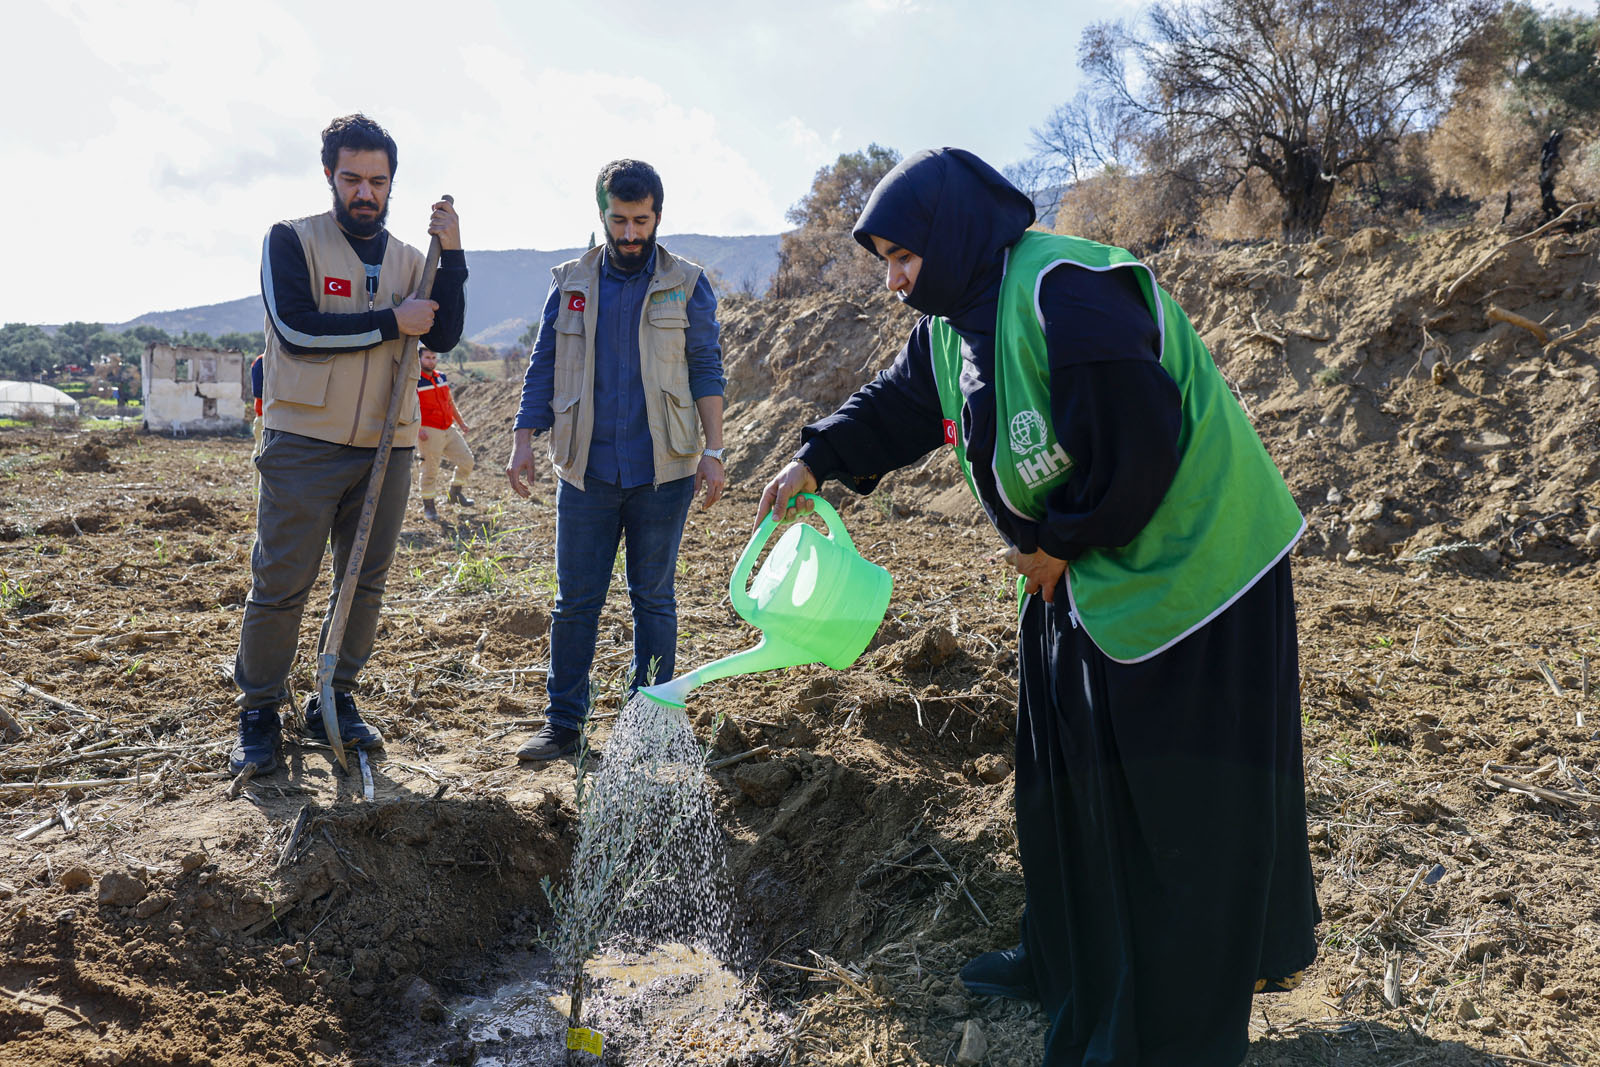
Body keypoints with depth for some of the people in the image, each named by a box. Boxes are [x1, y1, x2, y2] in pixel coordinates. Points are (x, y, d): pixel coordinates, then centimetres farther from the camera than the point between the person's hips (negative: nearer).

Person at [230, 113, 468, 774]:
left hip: (386, 447, 4)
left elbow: (443, 336, -1)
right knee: (279, 586, -2)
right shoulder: (292, 241, 0)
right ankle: (258, 714, 12)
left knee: (364, 584, 9)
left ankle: (335, 704, 23)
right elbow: (296, 327, -14)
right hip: (304, 445, -4)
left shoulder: (409, 261, 13)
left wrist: (451, 254, -10)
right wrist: (390, 322, -11)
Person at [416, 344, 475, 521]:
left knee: (466, 460, 5)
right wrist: (418, 429, -25)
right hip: (429, 432, -7)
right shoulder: (414, 381, -9)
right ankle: (428, 505, 12)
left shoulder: (442, 377, 12)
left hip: (449, 429, 7)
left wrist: (460, 423, 22)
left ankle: (455, 492, 25)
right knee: (430, 470, -3)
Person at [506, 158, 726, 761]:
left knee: (653, 598, 7)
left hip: (663, 473, -1)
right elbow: (544, 367, 10)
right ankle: (563, 723, 14)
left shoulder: (687, 286, 4)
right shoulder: (570, 283, 8)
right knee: (575, 602, 3)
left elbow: (706, 371, 4)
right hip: (586, 471, 2)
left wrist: (713, 451, -3)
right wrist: (524, 439, 1)